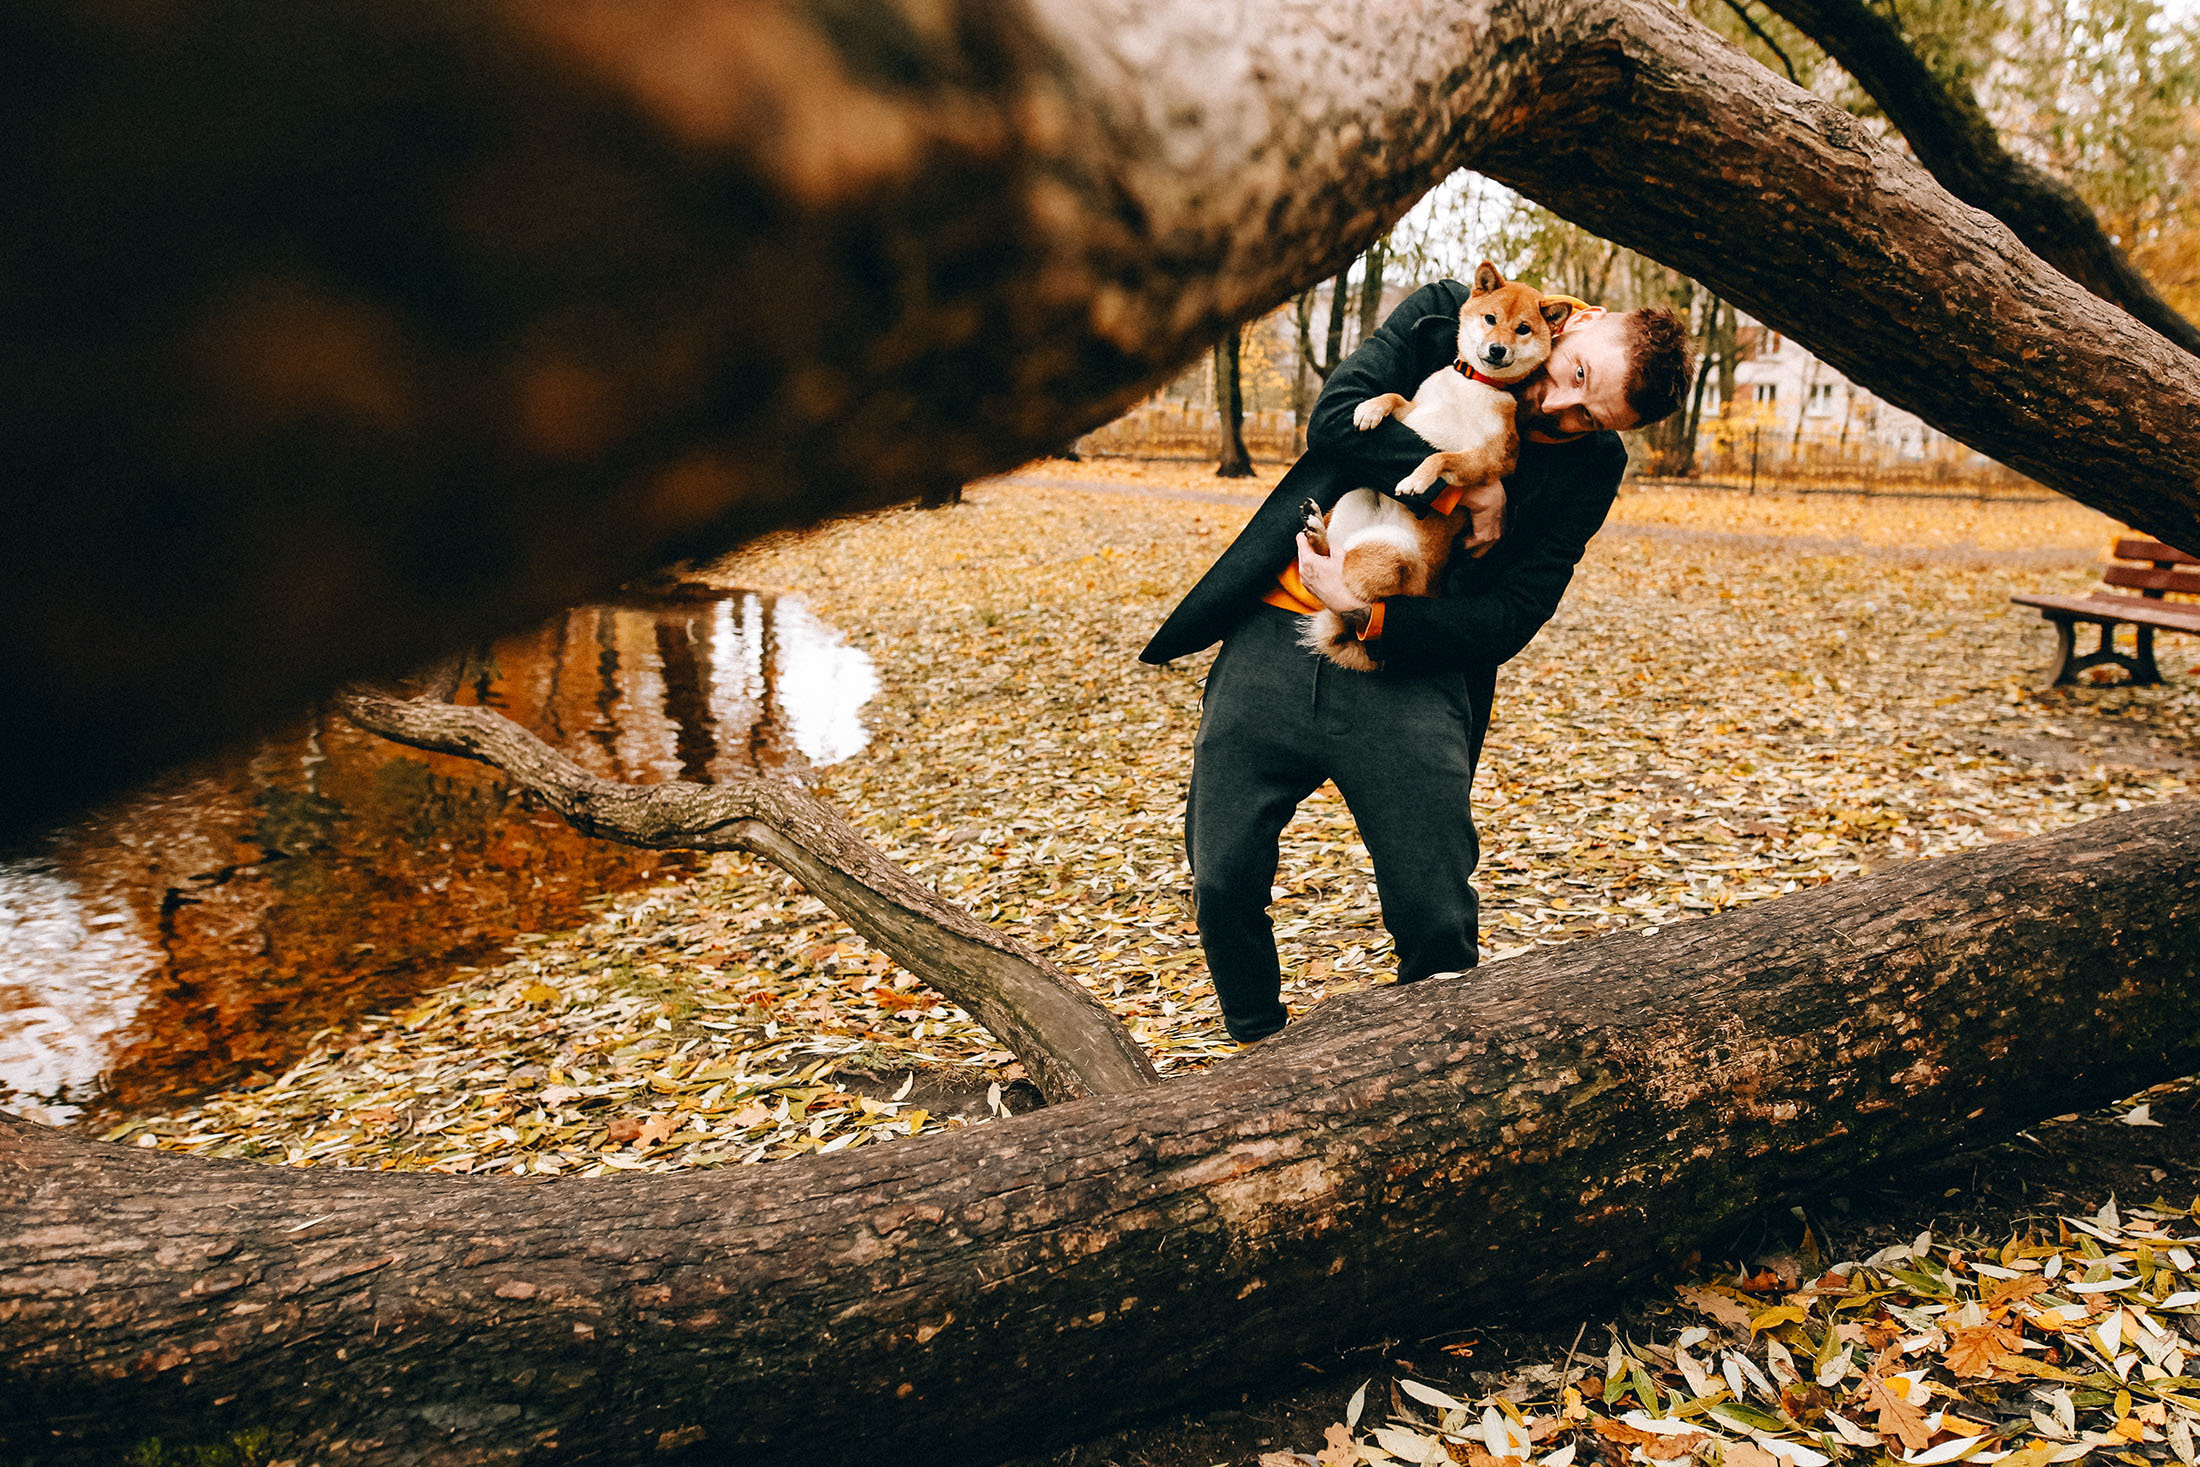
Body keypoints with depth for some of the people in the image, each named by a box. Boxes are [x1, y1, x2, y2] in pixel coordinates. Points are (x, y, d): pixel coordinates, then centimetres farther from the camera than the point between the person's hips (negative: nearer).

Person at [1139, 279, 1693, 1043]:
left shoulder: (1590, 466, 0)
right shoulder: (1444, 317, 0)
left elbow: (1508, 622, -6)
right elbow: (1337, 417, -14)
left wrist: (1370, 613, -19)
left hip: (1410, 672, 0)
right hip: (1278, 637, 1)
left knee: (1438, 922, -4)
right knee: (1223, 882, 0)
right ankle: (1259, 1052, 28)